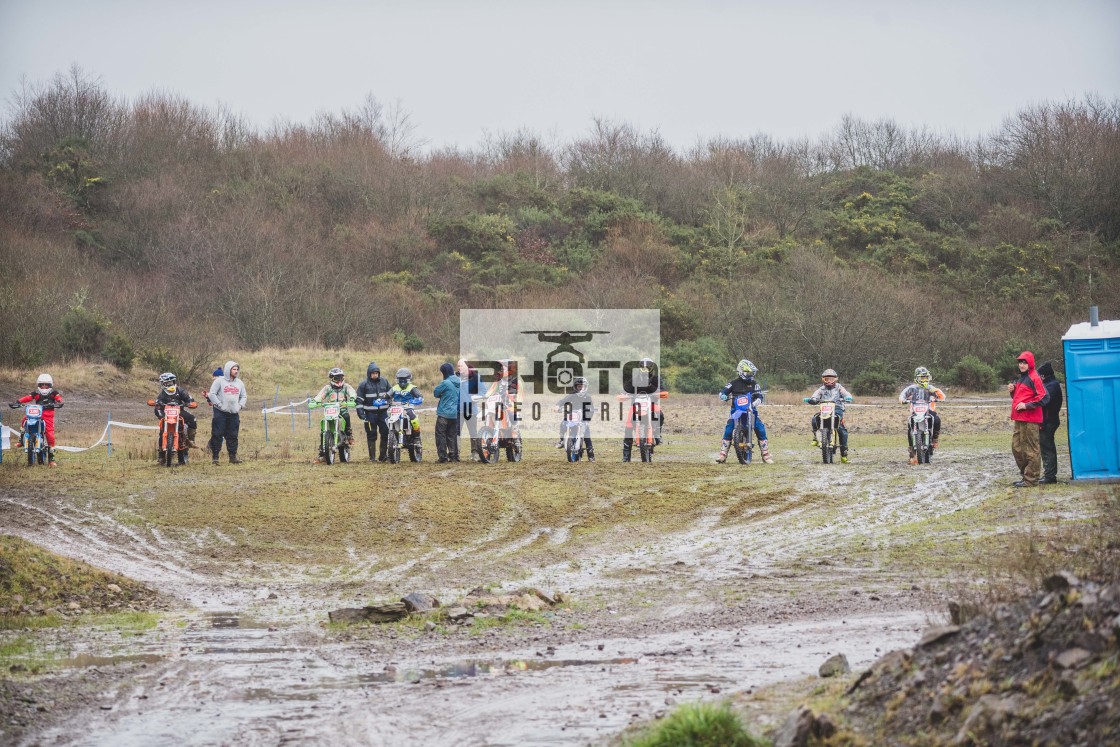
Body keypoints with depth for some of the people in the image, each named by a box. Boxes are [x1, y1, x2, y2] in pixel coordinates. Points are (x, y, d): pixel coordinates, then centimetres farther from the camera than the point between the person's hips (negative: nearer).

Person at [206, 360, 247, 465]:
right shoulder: (219, 381, -4)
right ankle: (215, 457, -3)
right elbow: (212, 394, -7)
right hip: (220, 413, -5)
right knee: (217, 435, -5)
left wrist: (239, 406, 5)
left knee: (233, 436, 6)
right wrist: (219, 405, -12)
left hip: (234, 413, 5)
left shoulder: (239, 383, 13)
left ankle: (233, 456, 12)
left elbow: (244, 396, 21)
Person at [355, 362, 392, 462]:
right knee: (371, 435, 0)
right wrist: (360, 412, -10)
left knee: (385, 433, -3)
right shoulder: (364, 384, -1)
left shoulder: (384, 381, 9)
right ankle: (372, 456, 6)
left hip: (383, 412, 3)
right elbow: (359, 399, -2)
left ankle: (383, 455, 7)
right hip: (370, 413, -3)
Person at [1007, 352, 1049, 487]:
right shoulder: (1021, 378, 18)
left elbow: (1044, 398, -17)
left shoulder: (1034, 378, -10)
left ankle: (1030, 479, -2)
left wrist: (1026, 405, -18)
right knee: (1017, 447, 14)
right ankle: (1024, 474, 23)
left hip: (1030, 420, -10)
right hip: (1019, 419, 10)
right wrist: (1012, 391, 9)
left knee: (1031, 450, -4)